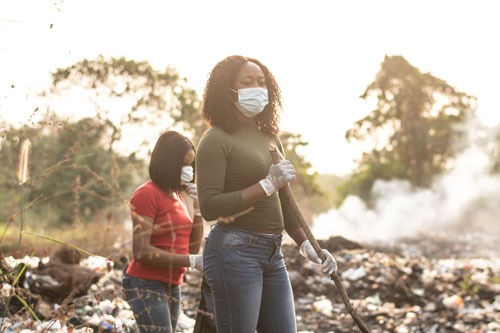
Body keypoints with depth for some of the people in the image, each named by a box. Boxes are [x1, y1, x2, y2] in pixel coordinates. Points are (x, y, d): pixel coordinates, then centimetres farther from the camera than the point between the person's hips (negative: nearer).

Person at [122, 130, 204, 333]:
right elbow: (141, 252, -19)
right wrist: (191, 261, -22)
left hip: (172, 286, 8)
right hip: (146, 286, -8)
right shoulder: (147, 194, -11)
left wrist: (198, 208, 2)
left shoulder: (176, 196, 13)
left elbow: (193, 247, 14)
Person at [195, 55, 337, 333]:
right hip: (235, 250, -7)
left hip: (272, 253, 8)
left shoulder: (270, 138, 15)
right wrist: (267, 185, -19)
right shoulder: (216, 139, -7)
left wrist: (307, 244, 8)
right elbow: (209, 207, -17)